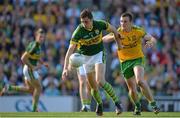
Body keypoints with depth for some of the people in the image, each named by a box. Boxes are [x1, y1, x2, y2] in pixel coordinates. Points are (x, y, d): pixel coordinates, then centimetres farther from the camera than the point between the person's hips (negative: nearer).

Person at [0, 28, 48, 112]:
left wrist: (43, 63, 11)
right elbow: (23, 58, -26)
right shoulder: (34, 46, -22)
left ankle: (9, 88, 16)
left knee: (30, 89, 18)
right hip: (29, 69, -10)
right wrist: (32, 67, -22)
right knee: (38, 88, -2)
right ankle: (34, 110, 4)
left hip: (30, 69, 10)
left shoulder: (38, 45, 7)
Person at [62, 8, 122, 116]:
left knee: (100, 81, -22)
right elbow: (70, 50, -28)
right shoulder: (78, 32, -24)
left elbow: (112, 29, 2)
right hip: (86, 57, 1)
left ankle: (117, 102, -11)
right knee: (93, 87, 7)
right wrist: (66, 68, -36)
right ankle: (99, 104, 35)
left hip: (99, 55, -1)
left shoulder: (99, 24, -20)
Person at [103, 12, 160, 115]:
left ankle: (153, 103, -19)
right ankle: (137, 106, 31)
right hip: (125, 62, 2)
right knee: (132, 88, 4)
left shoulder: (138, 31, -8)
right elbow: (103, 39, -13)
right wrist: (114, 37, -33)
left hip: (138, 59, -2)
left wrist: (151, 42, -32)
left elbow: (153, 39, -7)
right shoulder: (118, 32, -6)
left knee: (140, 81, -27)